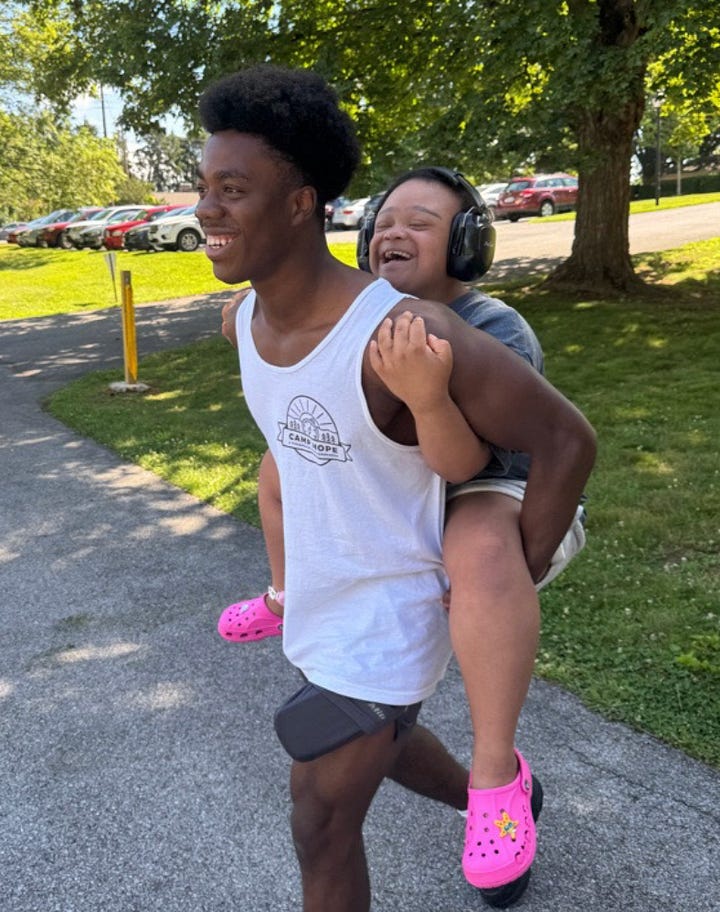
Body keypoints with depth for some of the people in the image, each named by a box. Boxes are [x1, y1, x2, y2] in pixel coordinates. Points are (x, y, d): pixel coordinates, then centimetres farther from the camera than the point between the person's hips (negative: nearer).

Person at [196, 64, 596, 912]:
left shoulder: (404, 332, -32)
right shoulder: (251, 317, -7)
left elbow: (567, 439, -24)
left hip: (391, 612, -8)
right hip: (319, 599, 8)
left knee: (320, 831, 1)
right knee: (384, 743, 30)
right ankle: (502, 802, 59)